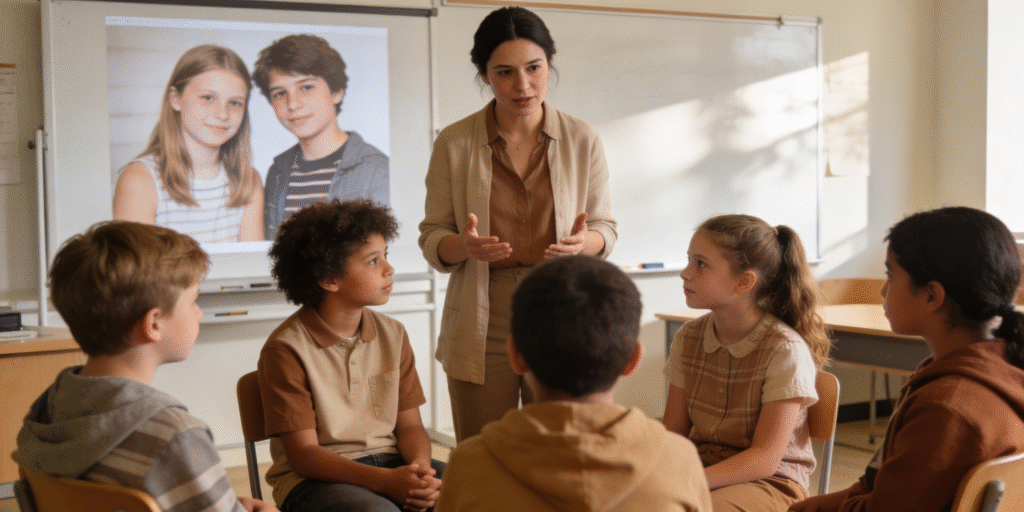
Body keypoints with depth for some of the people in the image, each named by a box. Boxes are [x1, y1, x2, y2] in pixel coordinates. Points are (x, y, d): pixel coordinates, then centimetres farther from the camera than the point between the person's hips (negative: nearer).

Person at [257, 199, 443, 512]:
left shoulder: (393, 334, 9)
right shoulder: (287, 349, -10)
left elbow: (409, 425, 9)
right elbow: (303, 453, -12)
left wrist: (419, 468, -15)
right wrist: (386, 481, -25)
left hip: (388, 462, 5)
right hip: (315, 477, -5)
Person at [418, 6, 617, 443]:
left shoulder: (582, 140, 3)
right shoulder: (454, 143, 1)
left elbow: (606, 229, 8)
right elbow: (431, 239, 4)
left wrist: (583, 242, -15)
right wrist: (464, 246, -18)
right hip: (483, 333, 0)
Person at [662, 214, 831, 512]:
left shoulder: (786, 350, -15)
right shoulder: (689, 339, 4)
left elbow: (765, 459, -16)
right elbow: (673, 434, 6)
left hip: (772, 483, -5)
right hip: (701, 468, 5)